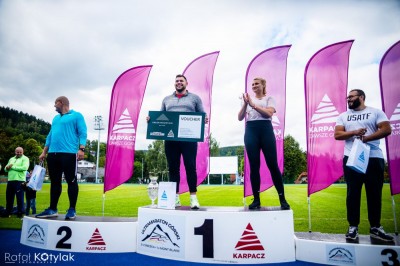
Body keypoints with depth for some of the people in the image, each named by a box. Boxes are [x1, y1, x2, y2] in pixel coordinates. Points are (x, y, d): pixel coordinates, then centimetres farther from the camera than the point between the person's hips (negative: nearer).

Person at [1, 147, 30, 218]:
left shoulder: (25, 158, -1)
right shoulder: (11, 159, 21)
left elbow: (24, 168, -17)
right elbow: (5, 169, 20)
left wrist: (13, 167, -11)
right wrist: (7, 167, -5)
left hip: (19, 181, -7)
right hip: (10, 180, 7)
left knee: (20, 197, -2)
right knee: (9, 197, 13)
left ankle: (20, 213, 5)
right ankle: (7, 212, 23)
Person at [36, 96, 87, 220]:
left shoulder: (76, 115, 3)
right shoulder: (56, 118, 25)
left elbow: (82, 133, -6)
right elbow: (50, 135, 26)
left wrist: (81, 149, -18)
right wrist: (44, 152, 21)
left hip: (69, 153, -7)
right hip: (53, 154, 7)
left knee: (71, 181, -4)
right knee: (55, 182, 9)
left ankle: (72, 210, 2)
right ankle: (52, 209, 17)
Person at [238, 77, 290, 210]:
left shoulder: (269, 99, 10)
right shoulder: (249, 99, 17)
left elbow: (269, 113, -10)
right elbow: (240, 118, 7)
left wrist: (253, 104, -12)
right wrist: (245, 104, -6)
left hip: (266, 130, -2)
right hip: (250, 131, 3)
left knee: (273, 165, -4)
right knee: (254, 166, 1)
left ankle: (282, 198, 6)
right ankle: (256, 199, 9)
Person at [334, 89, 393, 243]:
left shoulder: (376, 112, 7)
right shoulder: (343, 116, 14)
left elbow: (387, 130, -6)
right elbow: (337, 135, 4)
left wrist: (366, 138, -16)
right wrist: (354, 132, -12)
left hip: (374, 158, -1)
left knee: (374, 193, 5)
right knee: (353, 193, 2)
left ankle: (375, 228, 17)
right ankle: (353, 227, 9)